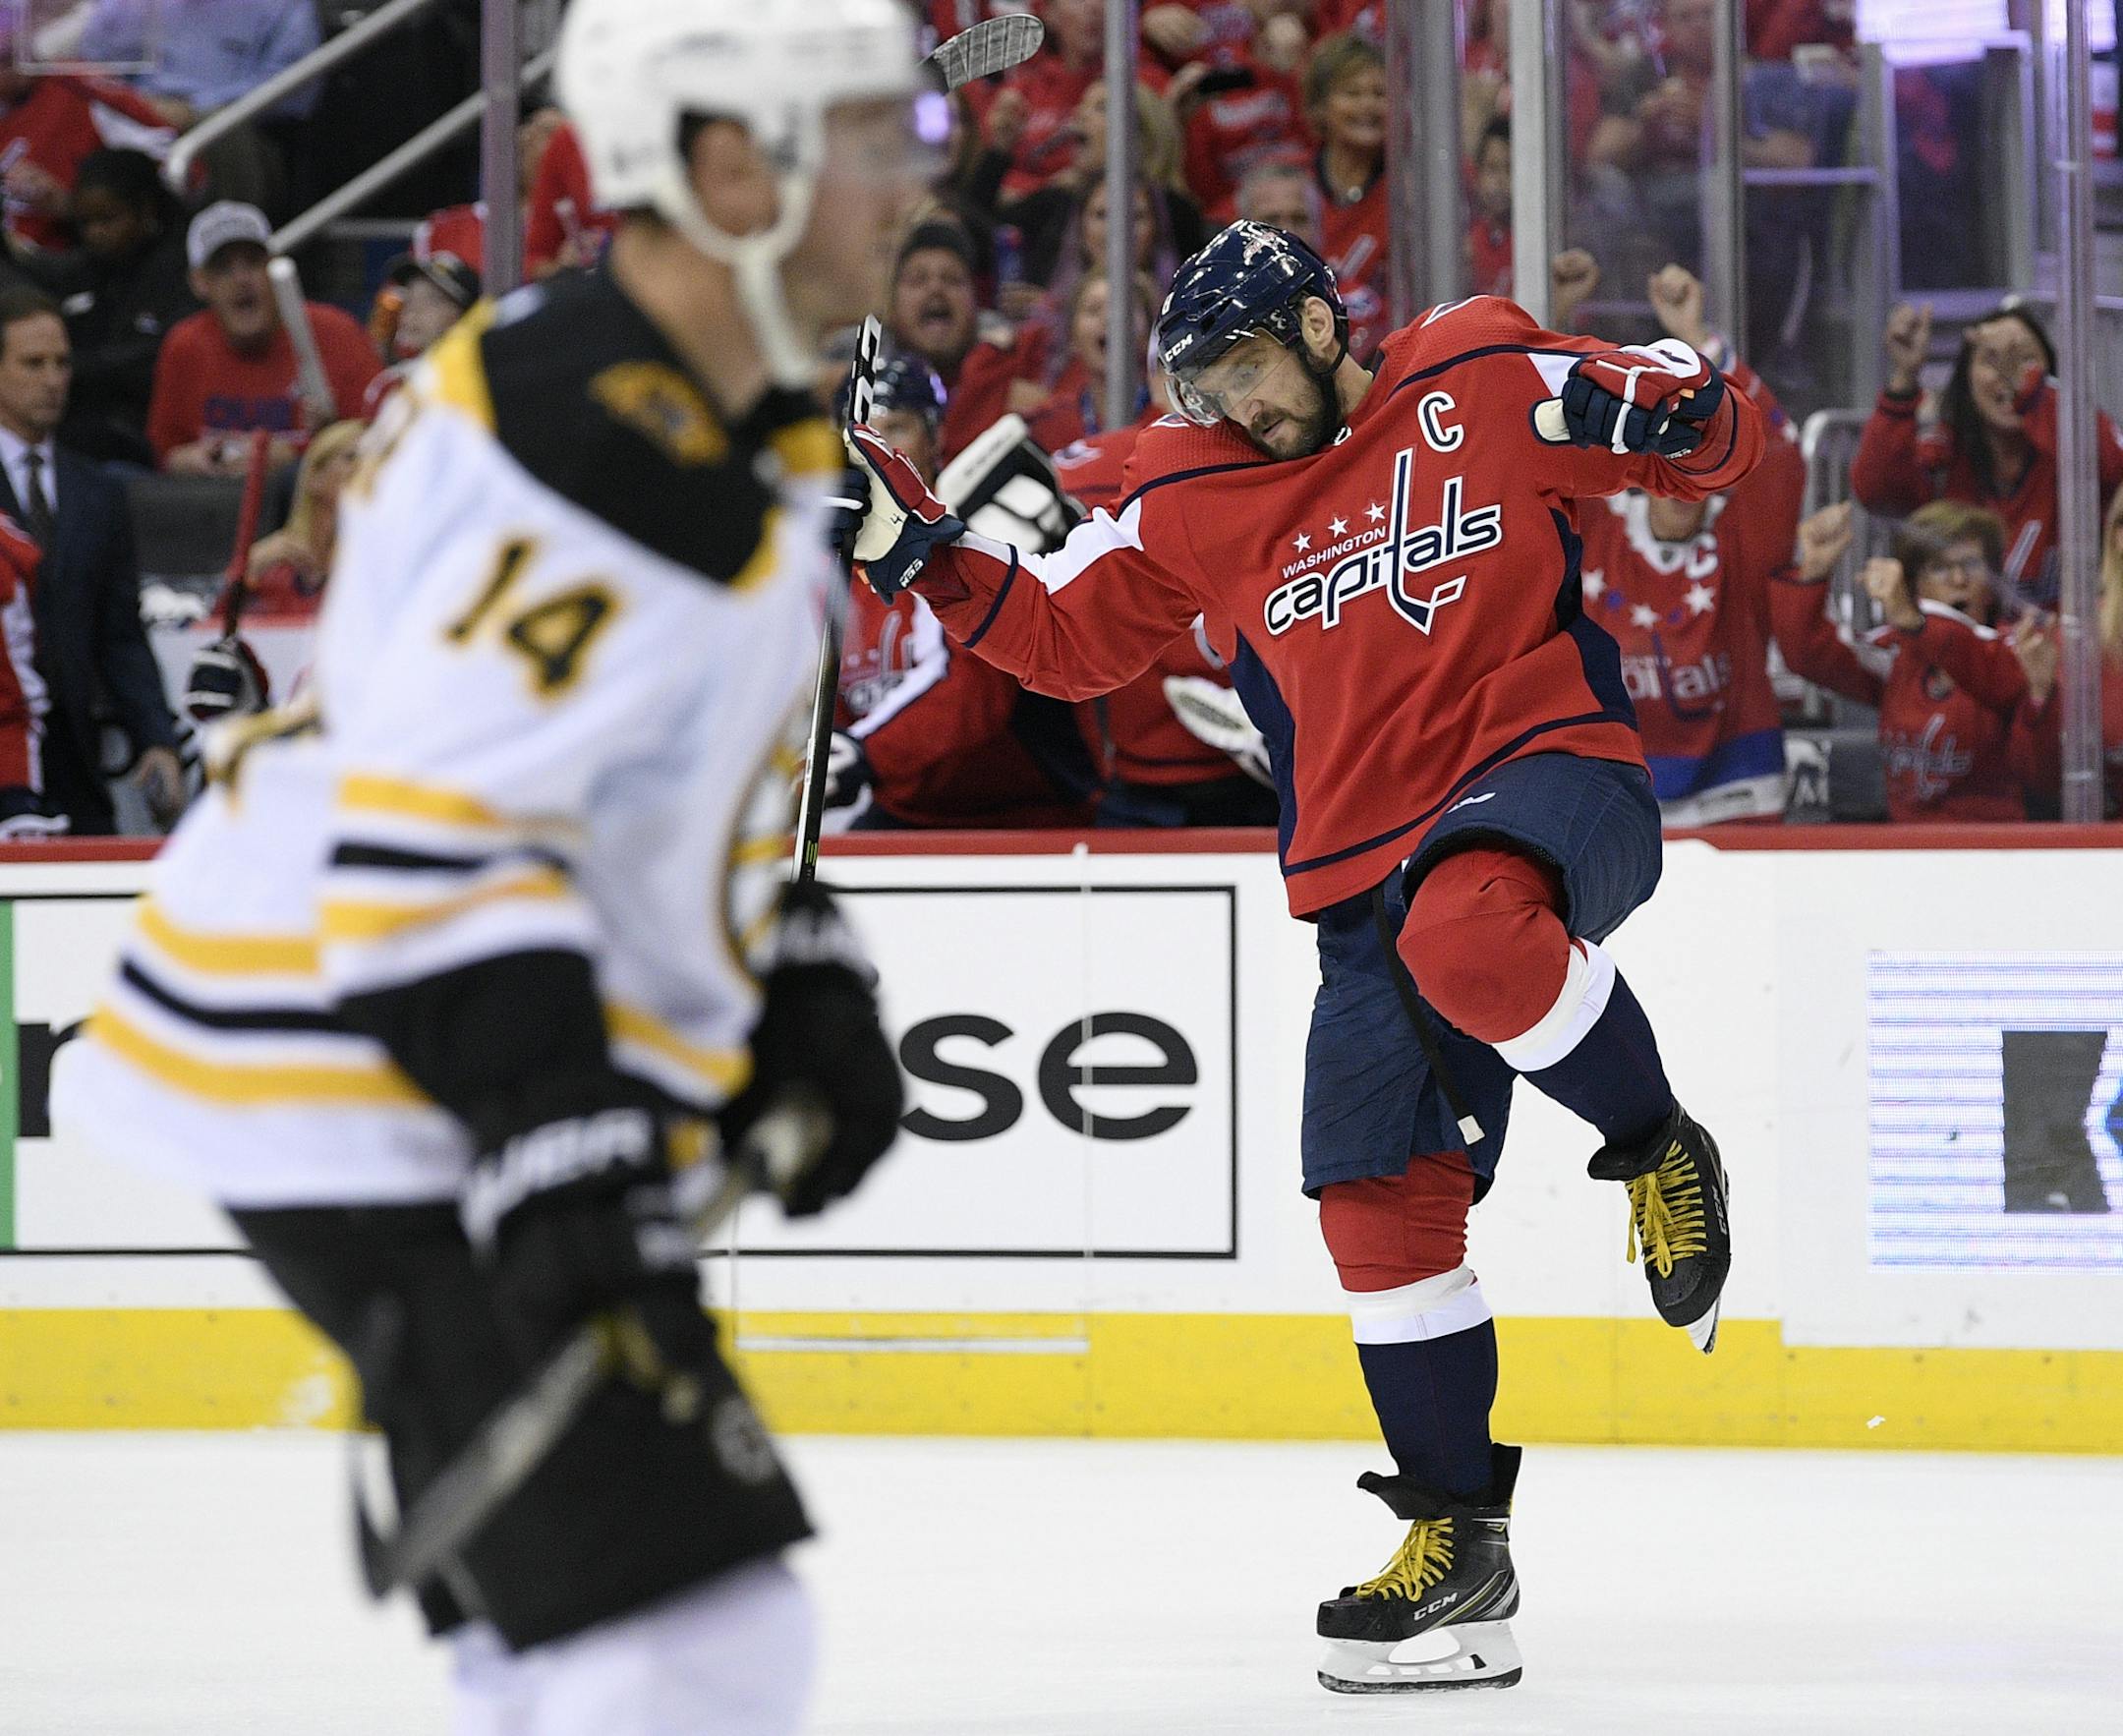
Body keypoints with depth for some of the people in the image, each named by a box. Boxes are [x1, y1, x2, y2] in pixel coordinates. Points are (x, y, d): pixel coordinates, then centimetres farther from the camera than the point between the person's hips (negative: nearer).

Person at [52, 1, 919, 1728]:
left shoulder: (727, 421, 12)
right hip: (381, 1116, -11)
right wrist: (558, 1145, -33)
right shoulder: (595, 456, -23)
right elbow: (432, 833, -28)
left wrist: (807, 985, 19)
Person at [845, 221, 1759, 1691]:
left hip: (1550, 765, -5)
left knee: (1466, 934, -40)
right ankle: (1459, 1543, 10)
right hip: (1369, 860, 5)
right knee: (1380, 1203, -2)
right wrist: (925, 552, 5)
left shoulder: (1483, 380, 1)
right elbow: (1060, 635, 18)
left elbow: (1722, 444, 7)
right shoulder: (1190, 501, 10)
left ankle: (1656, 1149, -13)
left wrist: (1658, 402, -15)